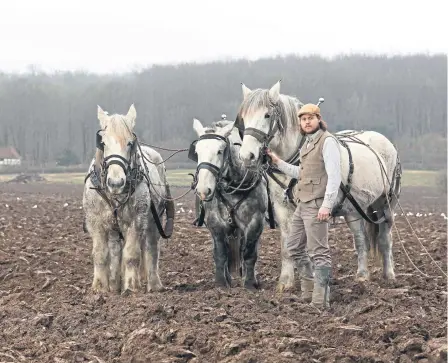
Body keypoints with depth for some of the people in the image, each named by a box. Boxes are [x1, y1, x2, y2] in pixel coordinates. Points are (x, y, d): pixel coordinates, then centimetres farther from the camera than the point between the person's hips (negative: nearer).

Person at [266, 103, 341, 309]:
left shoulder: (327, 141, -11)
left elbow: (334, 175, -19)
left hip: (316, 206, -10)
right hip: (302, 205, 10)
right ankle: (309, 291, 26)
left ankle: (320, 301, -8)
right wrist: (278, 162, 25)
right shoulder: (307, 144, 18)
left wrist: (327, 205, -26)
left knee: (318, 252, -9)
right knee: (294, 247, 16)